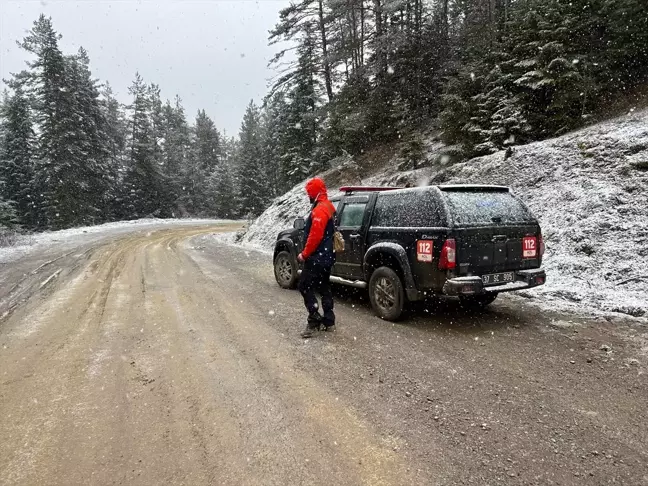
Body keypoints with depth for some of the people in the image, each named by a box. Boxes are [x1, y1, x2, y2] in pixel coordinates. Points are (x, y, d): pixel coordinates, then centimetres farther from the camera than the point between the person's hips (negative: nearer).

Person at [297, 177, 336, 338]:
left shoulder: (319, 209, -17)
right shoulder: (328, 207, 15)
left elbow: (315, 236, -24)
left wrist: (305, 254, -14)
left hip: (317, 257, -10)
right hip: (326, 256, 10)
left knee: (305, 286, -5)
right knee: (324, 287, 14)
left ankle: (314, 320, -5)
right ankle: (329, 321, 20)